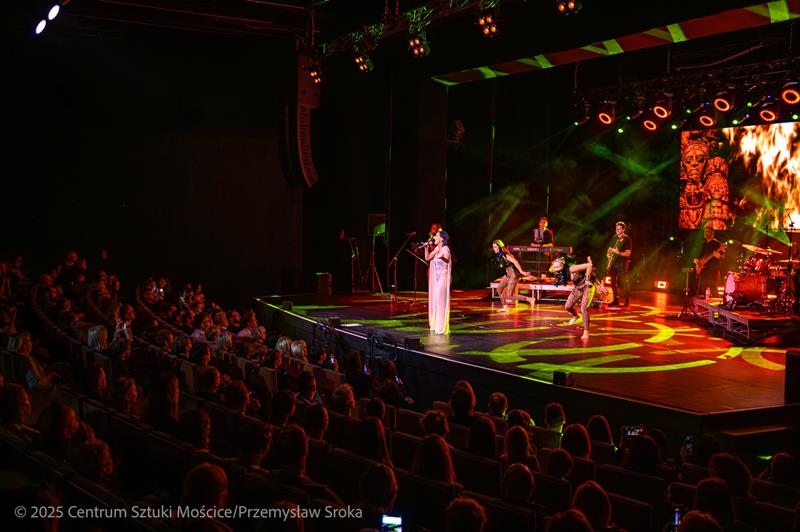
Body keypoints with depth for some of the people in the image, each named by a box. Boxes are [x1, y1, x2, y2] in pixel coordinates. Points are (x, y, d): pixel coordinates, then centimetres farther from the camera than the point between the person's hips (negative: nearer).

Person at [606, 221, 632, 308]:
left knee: (623, 282, -9)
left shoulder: (627, 239, -6)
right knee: (613, 282, 6)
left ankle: (627, 300, -1)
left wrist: (618, 252, -25)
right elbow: (611, 248, 24)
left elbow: (628, 253, -11)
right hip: (613, 262, 7)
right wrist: (609, 253, 2)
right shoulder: (615, 238, 14)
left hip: (622, 263, -7)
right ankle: (616, 300, 13)